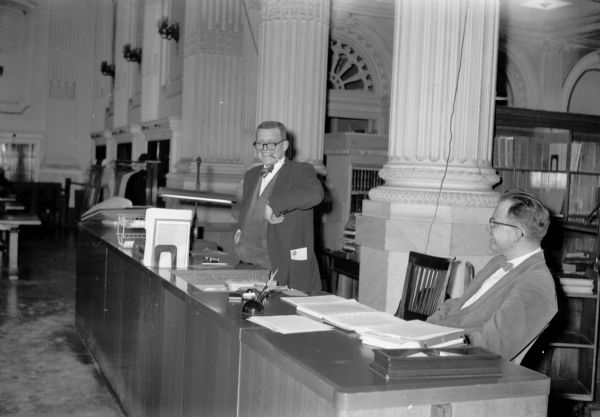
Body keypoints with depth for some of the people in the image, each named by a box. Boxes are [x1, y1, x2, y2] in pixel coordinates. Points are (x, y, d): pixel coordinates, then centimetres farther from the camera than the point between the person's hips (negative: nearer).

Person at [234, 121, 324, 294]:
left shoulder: (301, 171, -3)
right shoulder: (251, 175, 19)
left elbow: (315, 194, -27)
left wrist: (273, 204, -28)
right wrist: (240, 233, 10)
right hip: (250, 266, 6)